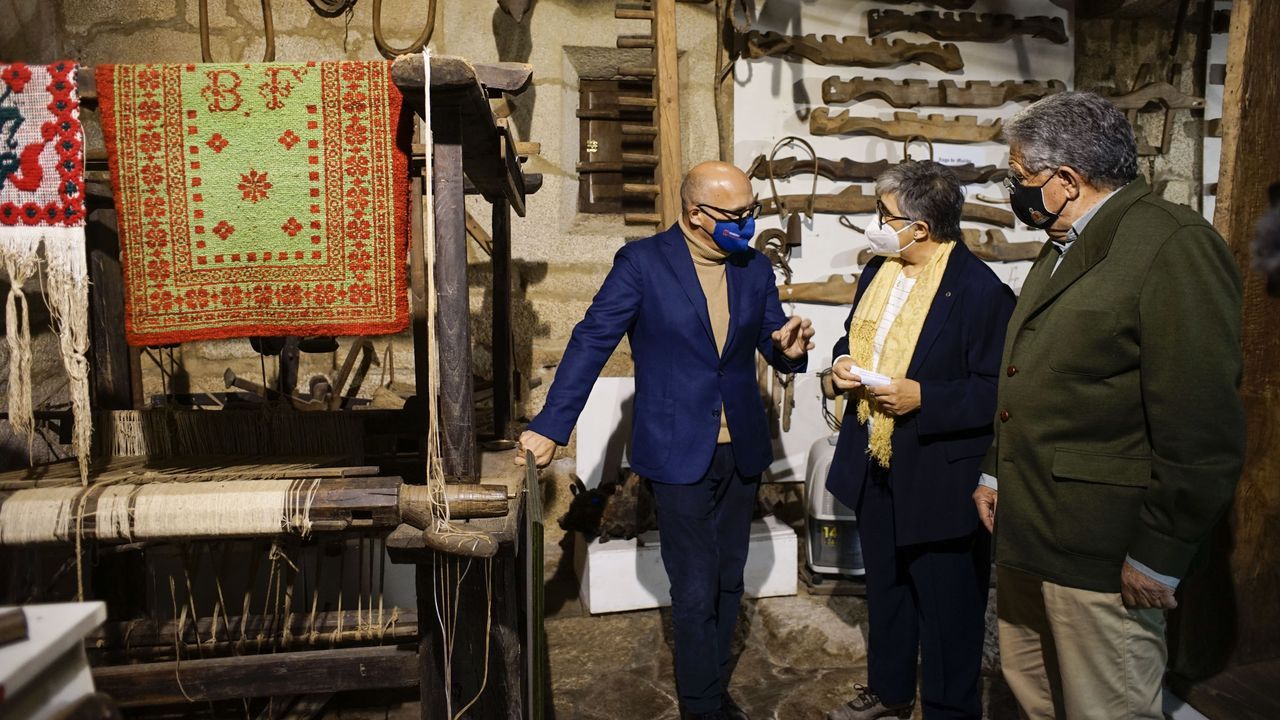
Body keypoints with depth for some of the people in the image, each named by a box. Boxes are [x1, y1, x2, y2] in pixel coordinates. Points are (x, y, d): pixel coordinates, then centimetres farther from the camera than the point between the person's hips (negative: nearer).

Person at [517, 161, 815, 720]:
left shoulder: (755, 269, 4)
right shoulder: (642, 263, -10)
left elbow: (775, 351, 10)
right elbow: (591, 342, -12)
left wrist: (791, 349, -15)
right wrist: (550, 427, -18)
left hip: (742, 451, 5)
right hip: (679, 455, -5)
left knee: (728, 582, 17)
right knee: (696, 591, 4)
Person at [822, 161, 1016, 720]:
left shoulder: (979, 290, -20)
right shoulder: (877, 272, 5)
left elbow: (997, 391, -20)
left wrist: (922, 398, -27)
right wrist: (842, 364, -3)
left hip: (939, 479, -8)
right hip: (875, 465, 8)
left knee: (946, 605, 10)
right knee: (885, 589, 24)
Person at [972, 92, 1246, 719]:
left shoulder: (1174, 244, -15)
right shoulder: (1063, 249, 15)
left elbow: (1203, 425, -20)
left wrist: (1160, 552, -17)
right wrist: (995, 472, 19)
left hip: (1101, 550, -9)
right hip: (1026, 528, 9)